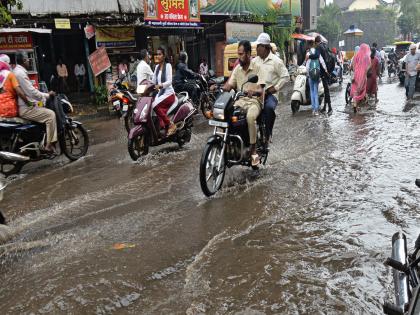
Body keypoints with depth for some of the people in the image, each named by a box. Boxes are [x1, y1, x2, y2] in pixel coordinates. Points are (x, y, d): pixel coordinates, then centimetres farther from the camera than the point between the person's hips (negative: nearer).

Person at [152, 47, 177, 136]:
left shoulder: (168, 65, -5)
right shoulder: (157, 67, 15)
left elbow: (169, 81, -17)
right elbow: (153, 80, 14)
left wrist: (161, 85, -33)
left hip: (168, 93, -7)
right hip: (160, 93, 7)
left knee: (154, 105, -28)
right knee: (161, 113, -12)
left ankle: (170, 125, -17)